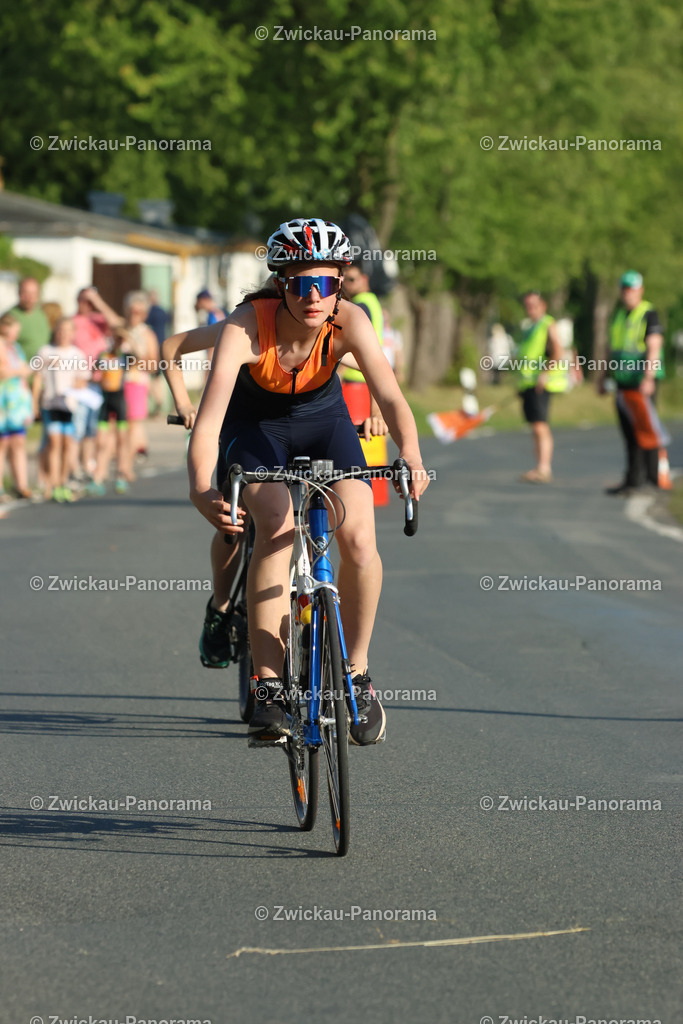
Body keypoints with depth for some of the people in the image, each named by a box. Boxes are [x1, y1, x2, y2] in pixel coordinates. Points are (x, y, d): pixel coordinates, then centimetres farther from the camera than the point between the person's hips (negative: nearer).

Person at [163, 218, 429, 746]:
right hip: (255, 423, -2)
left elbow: (390, 394, -39)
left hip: (323, 420, 2)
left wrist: (411, 458, -58)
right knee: (276, 525, -28)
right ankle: (268, 686, -21)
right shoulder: (245, 329, -34)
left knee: (359, 539, -19)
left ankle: (357, 673, 2)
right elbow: (208, 422, -42)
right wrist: (200, 489, -59)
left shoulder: (348, 321, -29)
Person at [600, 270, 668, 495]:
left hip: (642, 383, -7)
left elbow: (654, 348, -15)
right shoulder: (619, 315, 16)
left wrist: (649, 378, -25)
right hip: (624, 383, 7)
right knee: (630, 434, 7)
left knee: (645, 429, -8)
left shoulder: (649, 314, -7)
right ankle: (633, 479, 9)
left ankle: (654, 475, 0)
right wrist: (604, 377, 21)